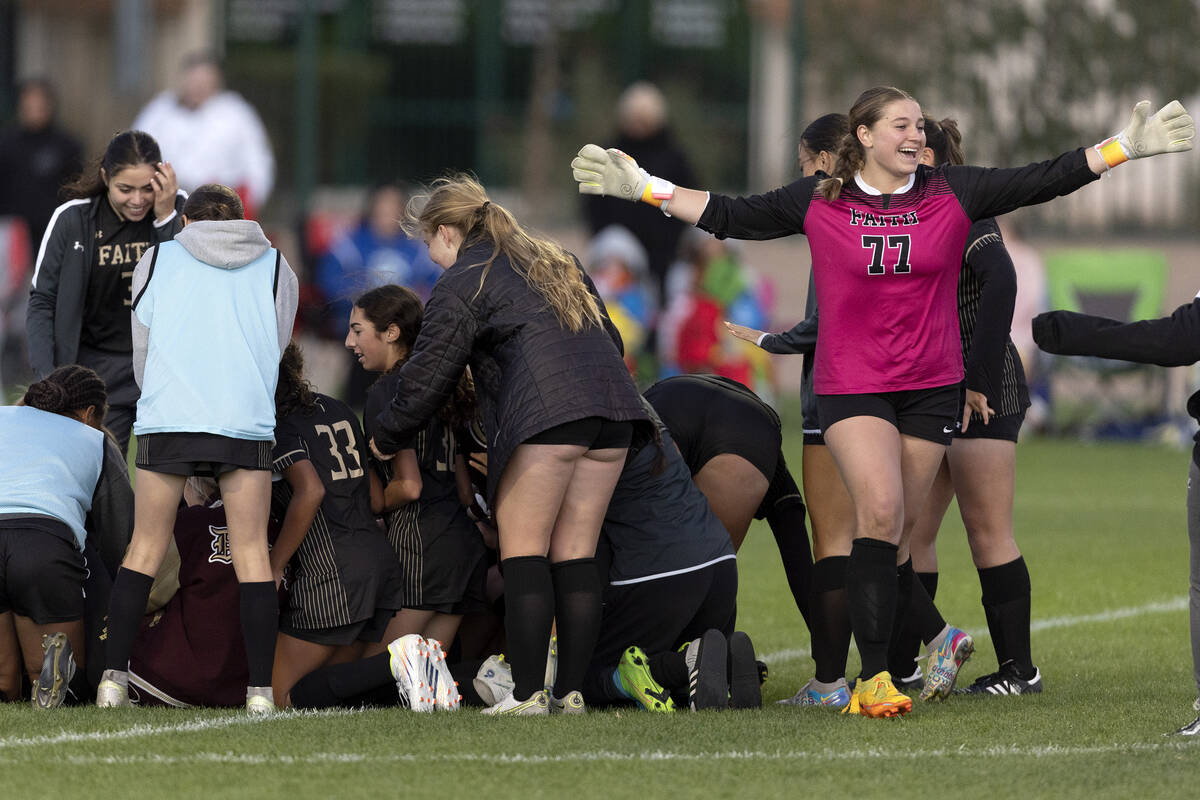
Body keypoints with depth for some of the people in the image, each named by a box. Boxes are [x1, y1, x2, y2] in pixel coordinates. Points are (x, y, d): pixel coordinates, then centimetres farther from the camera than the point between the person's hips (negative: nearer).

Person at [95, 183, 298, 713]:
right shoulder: (276, 268, 16)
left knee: (144, 549, 7)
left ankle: (113, 676, 1)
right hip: (247, 425, 0)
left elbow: (141, 356, 18)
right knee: (251, 553, 2)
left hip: (164, 423, 0)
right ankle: (260, 689, -6)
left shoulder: (155, 262, 16)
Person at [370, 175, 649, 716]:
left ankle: (528, 692, -9)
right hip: (612, 405, 7)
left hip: (545, 414, -7)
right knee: (575, 555, 8)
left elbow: (427, 377, 6)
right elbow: (608, 337, 30)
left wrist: (386, 439, 20)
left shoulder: (461, 284, 7)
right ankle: (571, 691, 4)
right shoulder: (555, 262, 29)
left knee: (523, 553, -3)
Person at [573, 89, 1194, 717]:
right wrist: (640, 186, 0)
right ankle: (874, 678, -19)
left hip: (932, 387, 3)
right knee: (879, 513, -18)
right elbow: (728, 217, 6)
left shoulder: (954, 193, 2)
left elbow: (1044, 181, 2)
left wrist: (1129, 146, -4)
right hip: (850, 384, -3)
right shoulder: (817, 202, 0)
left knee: (902, 531, 6)